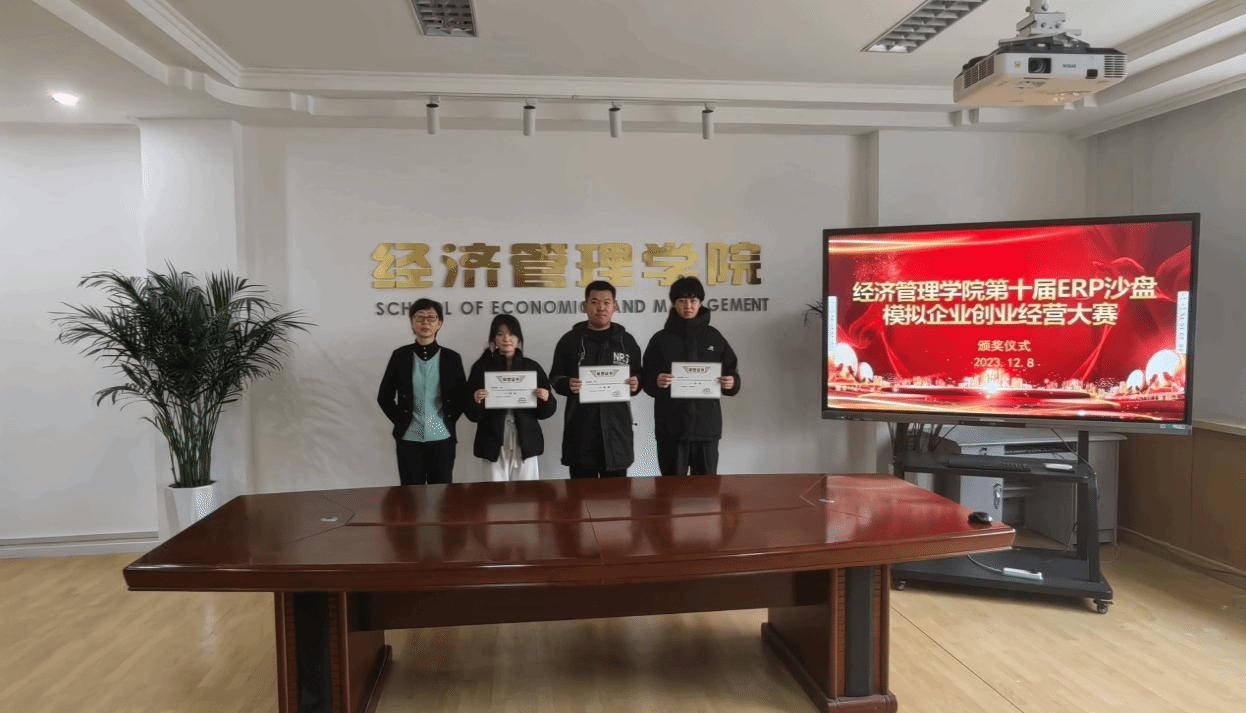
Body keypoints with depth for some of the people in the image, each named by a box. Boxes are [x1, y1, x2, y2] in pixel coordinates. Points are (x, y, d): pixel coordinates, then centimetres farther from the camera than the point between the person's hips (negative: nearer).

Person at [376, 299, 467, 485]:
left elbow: (462, 397, 9)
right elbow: (384, 396, 8)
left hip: (442, 439, 0)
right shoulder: (400, 356, 2)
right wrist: (400, 421, 0)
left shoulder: (452, 358, 2)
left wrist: (449, 421, -1)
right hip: (409, 439, 0)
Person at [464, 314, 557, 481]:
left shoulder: (532, 367, 6)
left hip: (525, 441, 1)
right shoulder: (482, 367, 3)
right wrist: (476, 401, -17)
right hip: (494, 442, -1)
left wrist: (546, 399, -11)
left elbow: (543, 412, 9)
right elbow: (473, 414, 2)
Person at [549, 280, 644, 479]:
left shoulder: (627, 341, 9)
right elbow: (555, 378, 7)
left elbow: (640, 376, 14)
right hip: (581, 427, -1)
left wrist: (636, 383, -8)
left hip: (616, 425, 1)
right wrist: (567, 385, -15)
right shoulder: (570, 340, 5)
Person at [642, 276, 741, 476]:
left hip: (707, 425, 1)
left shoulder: (714, 337, 7)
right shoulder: (661, 339, 3)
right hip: (671, 427, -1)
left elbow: (732, 372, 10)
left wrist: (732, 383, -12)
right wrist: (656, 382, -21)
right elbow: (647, 381, 1)